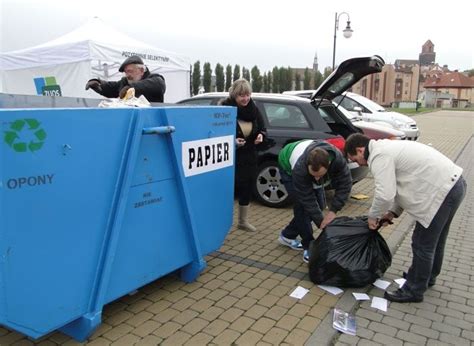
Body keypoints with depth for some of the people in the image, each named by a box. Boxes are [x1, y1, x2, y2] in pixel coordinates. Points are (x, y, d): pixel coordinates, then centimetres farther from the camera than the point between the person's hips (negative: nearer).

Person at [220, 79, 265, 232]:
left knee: (247, 187, 12)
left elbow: (262, 127, 14)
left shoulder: (253, 109, 2)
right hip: (230, 156, -6)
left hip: (249, 156, 6)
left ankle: (243, 221, 28)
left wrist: (261, 135, -9)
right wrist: (232, 141, -27)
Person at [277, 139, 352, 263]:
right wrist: (322, 223, -35)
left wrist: (333, 211, -35)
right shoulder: (299, 169, -46)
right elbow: (307, 200, -37)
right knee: (302, 206, -19)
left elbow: (345, 184, -28)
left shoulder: (337, 158, -39)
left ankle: (288, 235, 16)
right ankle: (309, 247, -5)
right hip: (289, 167, -5)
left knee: (320, 204, 2)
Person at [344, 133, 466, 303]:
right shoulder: (385, 148, 17)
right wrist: (393, 212, 15)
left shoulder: (379, 156, -15)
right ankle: (428, 275, 44)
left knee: (422, 244, 1)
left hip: (443, 191, -11)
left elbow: (385, 194, -22)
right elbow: (403, 185, 21)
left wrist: (373, 216, -4)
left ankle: (414, 291, 15)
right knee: (434, 239, 25)